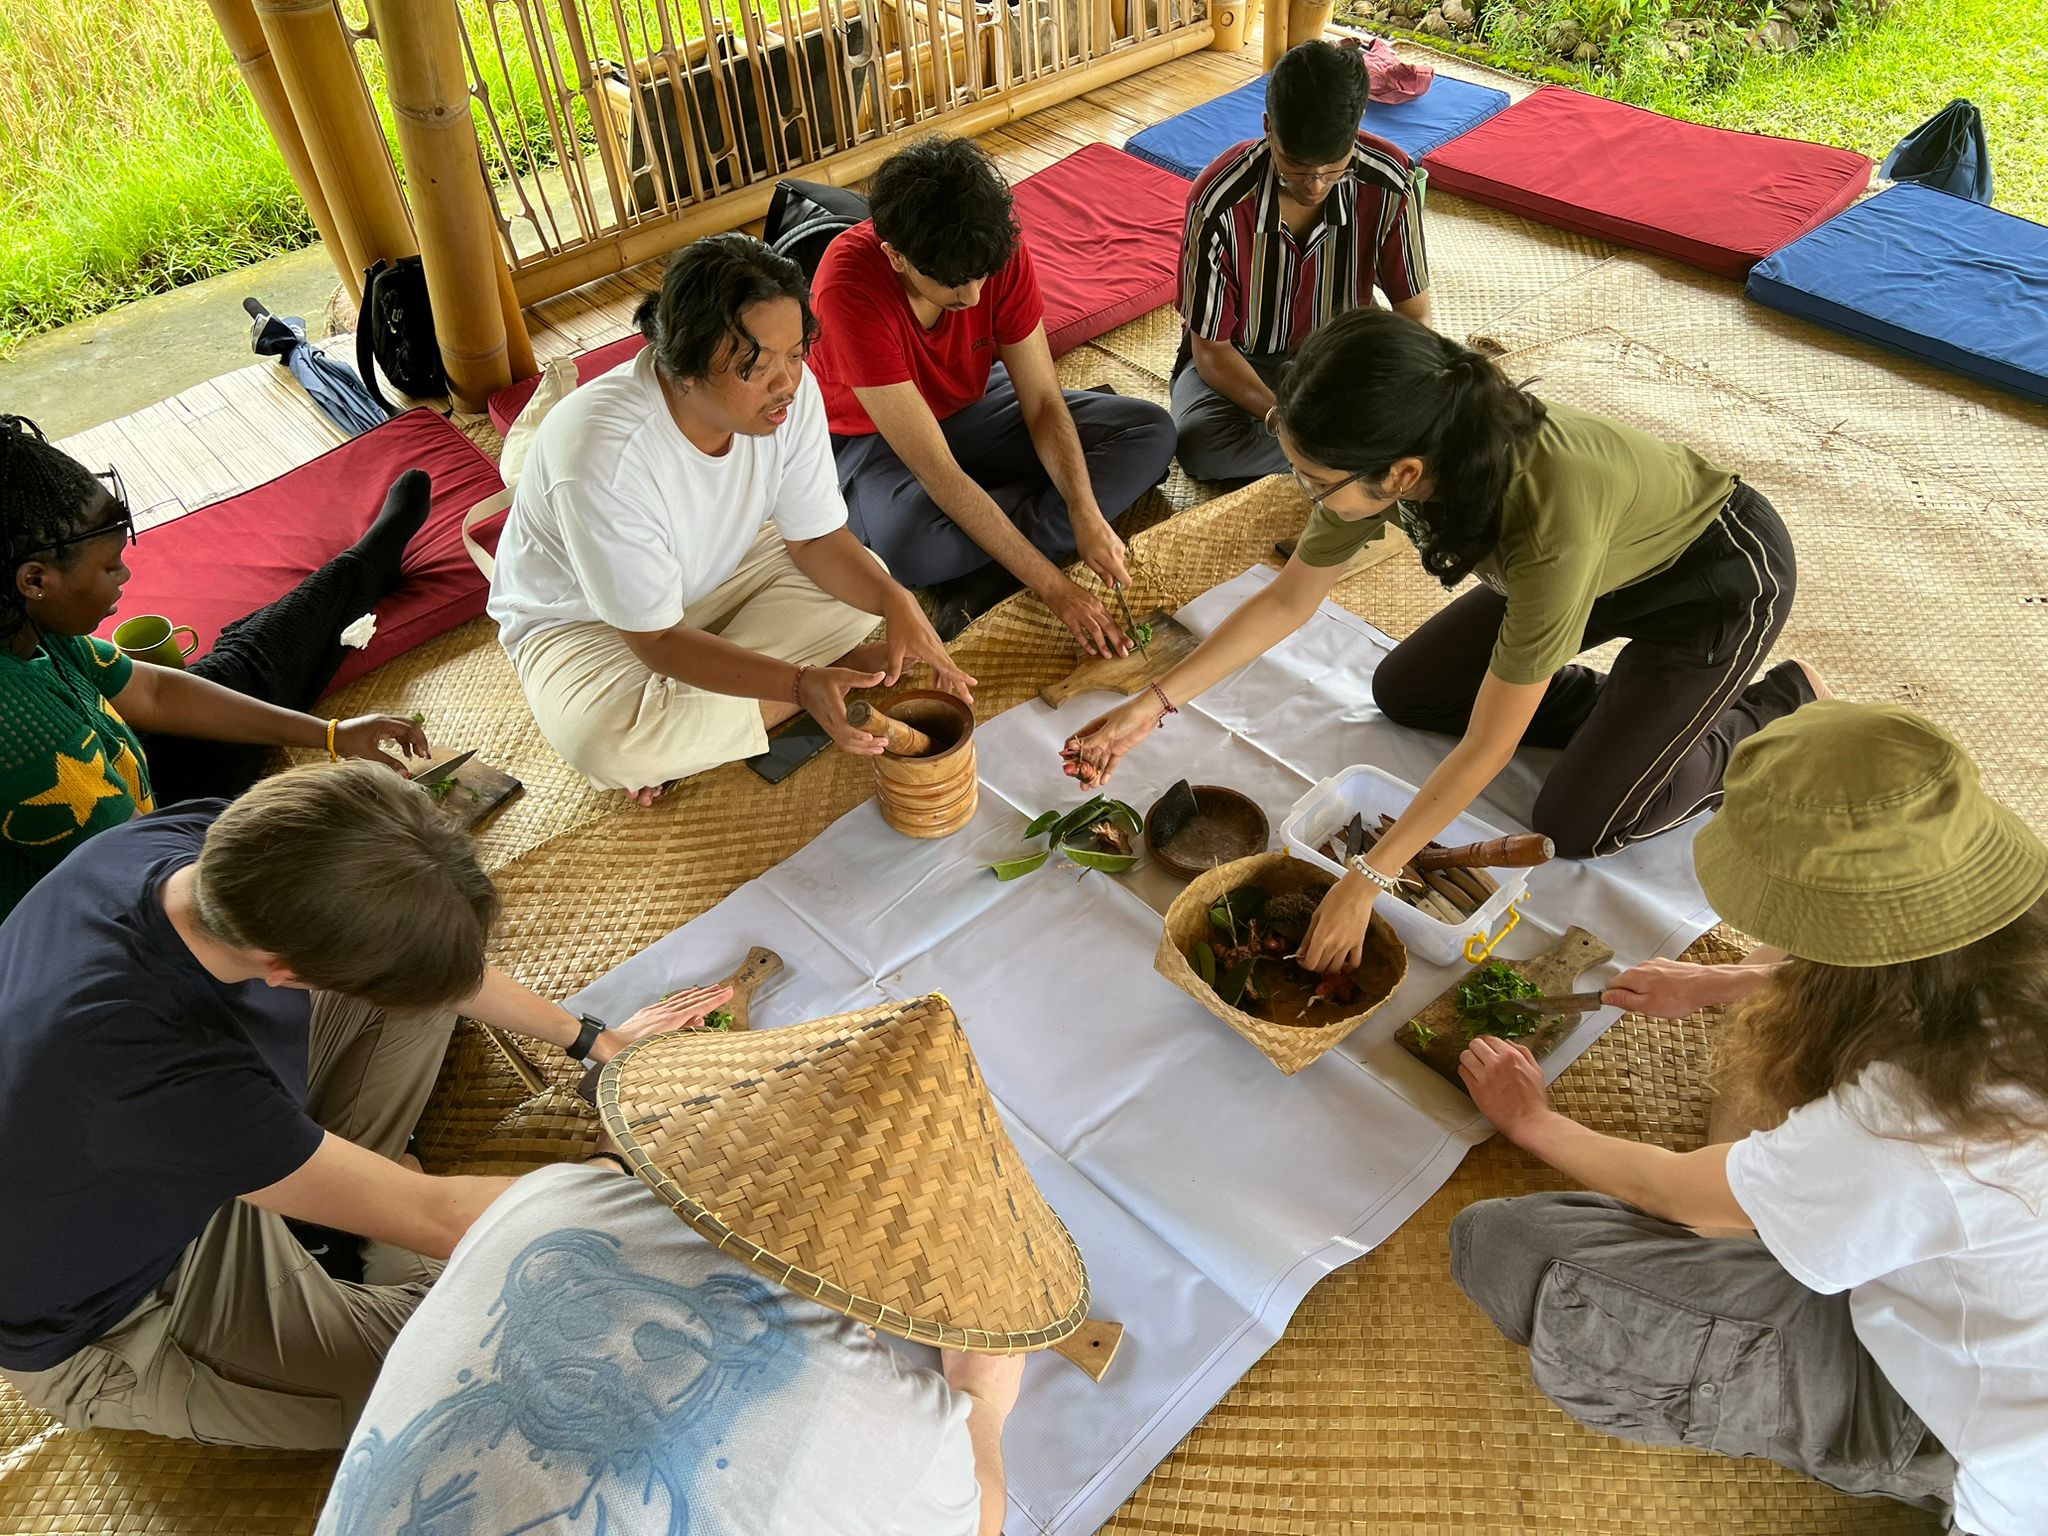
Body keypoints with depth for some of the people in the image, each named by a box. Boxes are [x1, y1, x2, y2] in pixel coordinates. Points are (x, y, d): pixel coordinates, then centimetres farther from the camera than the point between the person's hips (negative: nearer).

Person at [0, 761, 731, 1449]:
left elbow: (428, 943, -5)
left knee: (421, 962, -4)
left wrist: (592, 1039, 0)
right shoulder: (154, 1070, -44)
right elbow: (433, 1217, -31)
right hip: (114, 1332, -6)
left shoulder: (220, 839, -25)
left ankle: (339, 1193, 3)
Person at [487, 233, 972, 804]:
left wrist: (896, 601, -30)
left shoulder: (790, 388, -23)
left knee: (864, 580, -14)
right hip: (583, 620, -6)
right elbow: (658, 640, -31)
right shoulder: (603, 455, -38)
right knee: (610, 743, -35)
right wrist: (803, 683, -44)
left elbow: (816, 539, -10)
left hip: (720, 569, 6)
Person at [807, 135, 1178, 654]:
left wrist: (1088, 517, -34)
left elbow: (1043, 402, -16)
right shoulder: (850, 288, -36)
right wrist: (1052, 585, -39)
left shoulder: (999, 249, -23)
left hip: (971, 403, 6)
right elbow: (936, 470, -37)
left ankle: (982, 582, -23)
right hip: (872, 436, -5)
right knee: (915, 545, -42)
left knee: (1151, 434, -11)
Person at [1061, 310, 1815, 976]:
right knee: (1402, 692, 4)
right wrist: (1154, 703, -14)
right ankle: (1631, 710, 15)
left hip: (1719, 577, -6)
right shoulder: (1393, 457, -25)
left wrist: (1365, 882, -31)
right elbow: (1287, 599, -10)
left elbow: (1486, 747, -35)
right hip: (1609, 561, 6)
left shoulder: (1551, 522, -45)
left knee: (1578, 825, -7)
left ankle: (1782, 708, 14)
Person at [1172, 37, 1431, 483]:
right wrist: (1277, 413, -37)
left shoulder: (1390, 183, -19)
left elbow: (1413, 314, -8)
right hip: (1237, 361, -1)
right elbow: (1210, 349, -19)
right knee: (1199, 445, -35)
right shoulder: (1219, 203, -26)